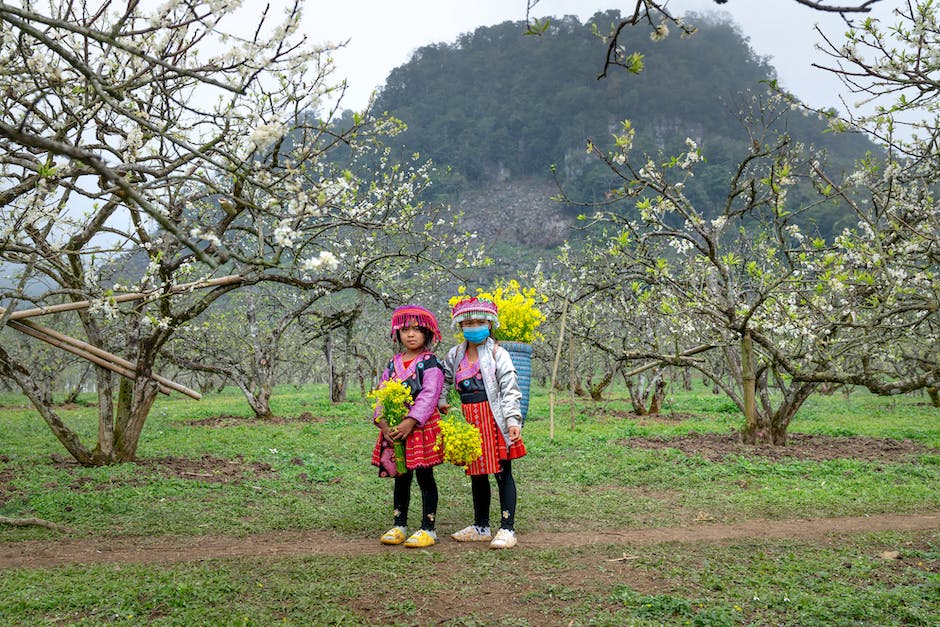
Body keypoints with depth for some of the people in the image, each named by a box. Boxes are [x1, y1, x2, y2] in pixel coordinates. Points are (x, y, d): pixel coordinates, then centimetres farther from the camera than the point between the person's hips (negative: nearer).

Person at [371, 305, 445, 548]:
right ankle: (399, 526, 23)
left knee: (424, 476, 0)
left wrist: (411, 422, -24)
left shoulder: (430, 364, -7)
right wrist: (382, 421, -10)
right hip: (393, 428, 6)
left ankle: (428, 529, 7)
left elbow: (429, 396, -16)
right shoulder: (392, 364, 12)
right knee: (400, 477, 13)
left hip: (422, 426, -6)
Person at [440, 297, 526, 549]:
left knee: (502, 472, -2)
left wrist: (513, 420, -18)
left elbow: (510, 389, -10)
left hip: (494, 417, -6)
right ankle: (481, 527, 26)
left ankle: (507, 529, 3)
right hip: (470, 420, 6)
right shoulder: (455, 355, 11)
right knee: (477, 474, 14)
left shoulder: (497, 354, -5)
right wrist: (440, 403, 13)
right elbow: (444, 380, 24)